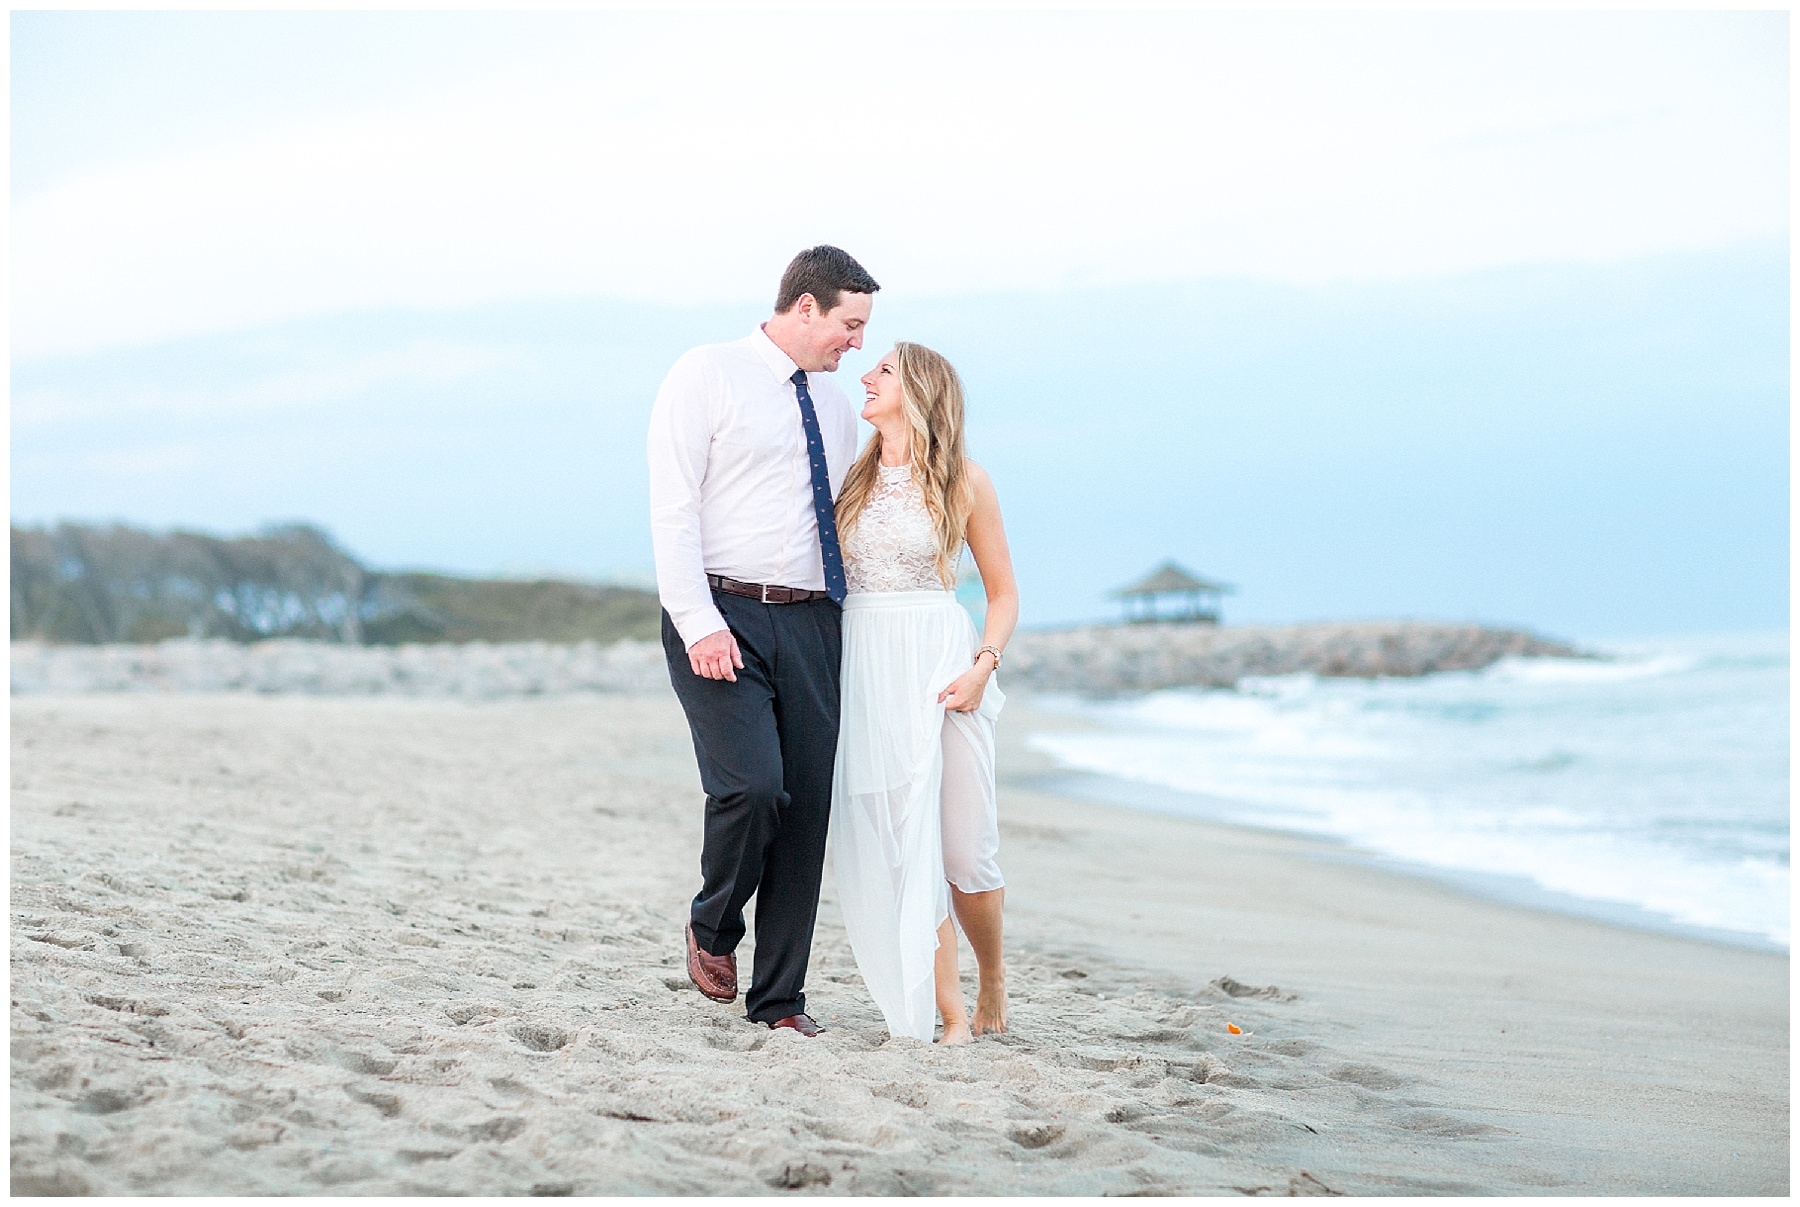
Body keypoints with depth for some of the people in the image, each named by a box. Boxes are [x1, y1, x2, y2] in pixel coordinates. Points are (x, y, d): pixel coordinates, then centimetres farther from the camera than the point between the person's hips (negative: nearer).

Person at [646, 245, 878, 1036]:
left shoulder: (836, 408, 18)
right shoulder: (707, 376, -1)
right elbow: (673, 507, -8)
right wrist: (700, 623, -18)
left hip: (811, 623, 6)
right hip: (722, 617, -6)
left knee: (807, 810, 1)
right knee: (752, 787, -21)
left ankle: (779, 1000, 11)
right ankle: (712, 928, 9)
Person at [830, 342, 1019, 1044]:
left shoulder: (964, 481, 3)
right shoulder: (850, 478, 12)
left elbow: (1003, 593, 7)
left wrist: (983, 664, -9)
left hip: (941, 668, -2)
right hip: (863, 668, 2)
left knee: (964, 852, -4)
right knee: (904, 846, -5)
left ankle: (993, 983, 22)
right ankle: (952, 1016, -2)